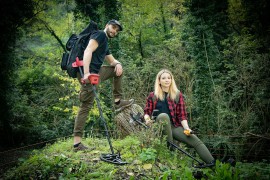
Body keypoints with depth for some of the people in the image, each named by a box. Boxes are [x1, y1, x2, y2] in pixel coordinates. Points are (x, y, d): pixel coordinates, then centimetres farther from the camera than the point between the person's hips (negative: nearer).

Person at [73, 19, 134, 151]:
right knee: (86, 106, -9)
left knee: (118, 69, 17)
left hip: (96, 72, 9)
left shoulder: (105, 44, 23)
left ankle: (118, 101, 14)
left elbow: (112, 61, 30)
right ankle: (77, 143, -7)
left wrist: (118, 64, 3)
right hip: (88, 73, -9)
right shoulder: (100, 34, -4)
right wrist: (86, 73, -31)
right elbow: (88, 51, -20)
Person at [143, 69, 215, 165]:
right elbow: (147, 112, 10)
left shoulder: (178, 95, 7)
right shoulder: (153, 96, 5)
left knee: (196, 140, -21)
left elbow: (182, 115, 4)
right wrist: (147, 119, -13)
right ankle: (171, 148, -28)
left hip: (175, 126, 2)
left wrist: (186, 128, -13)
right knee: (164, 116, -37)